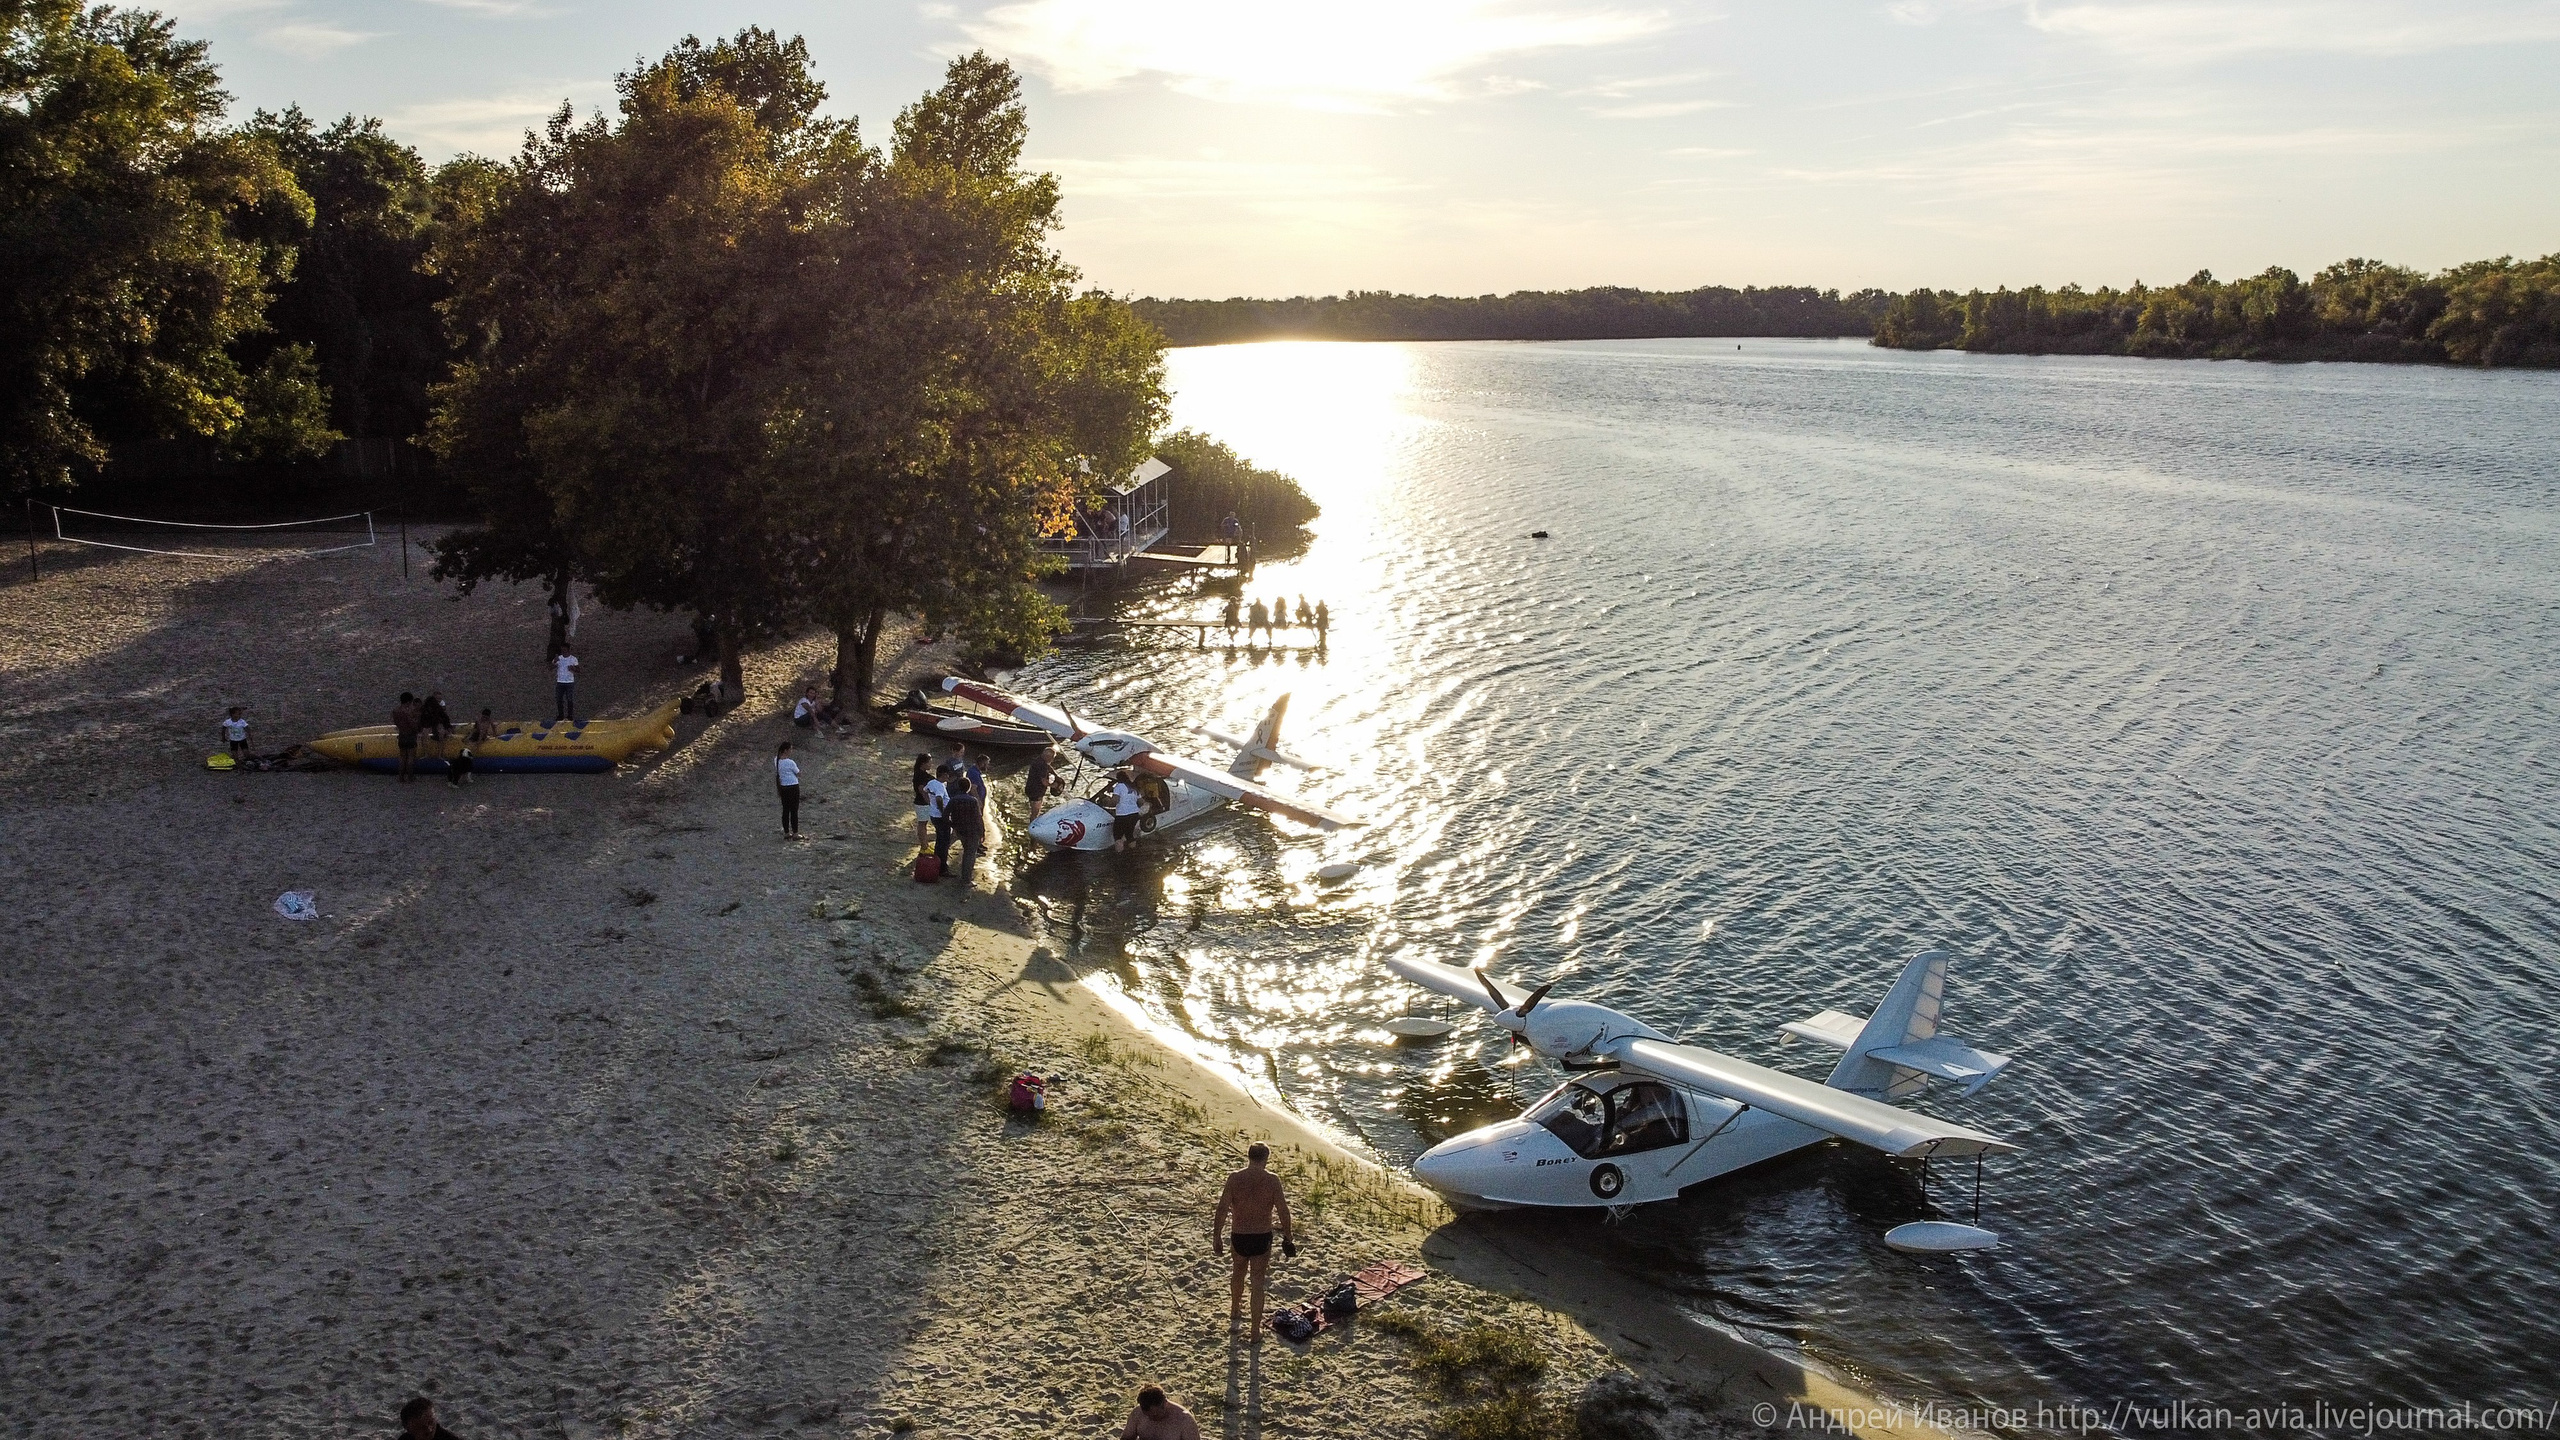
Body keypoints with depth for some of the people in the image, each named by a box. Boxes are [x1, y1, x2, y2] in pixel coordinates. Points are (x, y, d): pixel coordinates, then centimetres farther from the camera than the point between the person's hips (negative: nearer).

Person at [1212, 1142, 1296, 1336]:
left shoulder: (1234, 1178, -9)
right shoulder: (1272, 1180, -11)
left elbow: (1222, 1209, -9)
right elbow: (1283, 1211, -9)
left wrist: (1216, 1235, 1)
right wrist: (1288, 1236, 4)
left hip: (1239, 1237, 2)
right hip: (1262, 1238, -2)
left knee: (1238, 1273, 27)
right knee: (1257, 1283, 8)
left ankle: (1235, 1313, 49)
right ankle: (1256, 1330, 12)